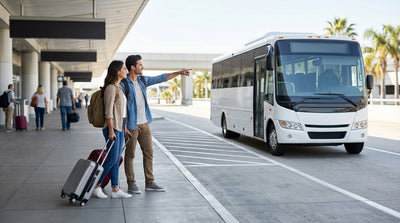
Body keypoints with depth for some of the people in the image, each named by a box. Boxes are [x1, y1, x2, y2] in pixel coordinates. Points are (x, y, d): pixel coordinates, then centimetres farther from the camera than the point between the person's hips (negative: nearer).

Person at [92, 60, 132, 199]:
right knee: (112, 159, -6)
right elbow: (108, 111, -17)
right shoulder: (111, 88, -13)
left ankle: (115, 190, 13)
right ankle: (96, 186, 6)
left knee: (116, 160, 9)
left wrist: (124, 128, 19)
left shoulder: (119, 87, 16)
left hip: (119, 128, 9)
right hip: (112, 127, -9)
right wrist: (111, 131, -20)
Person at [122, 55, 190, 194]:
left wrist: (179, 73, 17)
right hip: (131, 125, -7)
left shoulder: (142, 80, 9)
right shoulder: (123, 84, -12)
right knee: (130, 155, 2)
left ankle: (150, 182, 17)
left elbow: (161, 78, 17)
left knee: (149, 153, 9)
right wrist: (123, 126, -17)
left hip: (144, 124, 7)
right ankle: (131, 184, 11)